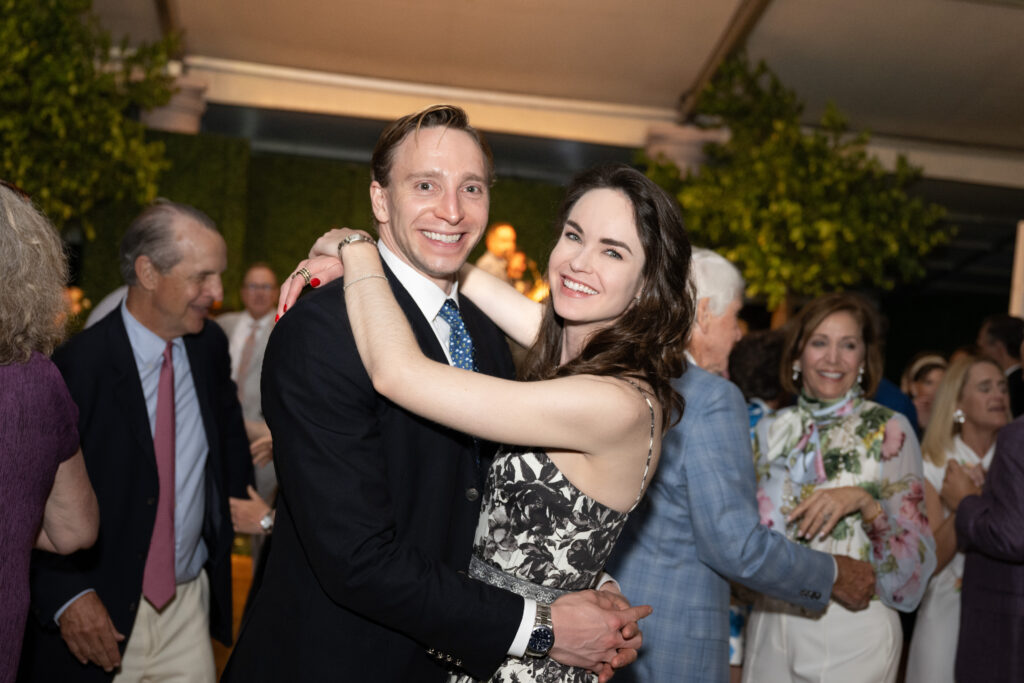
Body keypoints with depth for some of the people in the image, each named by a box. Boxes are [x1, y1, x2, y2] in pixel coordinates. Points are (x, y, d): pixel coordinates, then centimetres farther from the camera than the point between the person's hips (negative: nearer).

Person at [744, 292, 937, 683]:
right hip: (772, 621, 3)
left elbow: (915, 558, -7)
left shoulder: (889, 430, -5)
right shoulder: (771, 429, 6)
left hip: (854, 626, -3)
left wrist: (864, 502, -22)